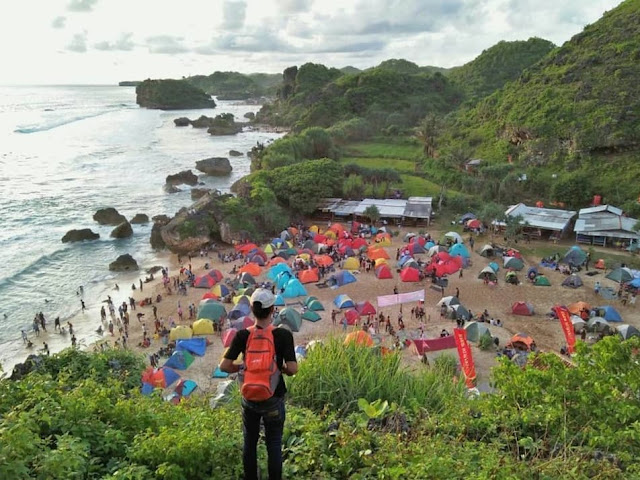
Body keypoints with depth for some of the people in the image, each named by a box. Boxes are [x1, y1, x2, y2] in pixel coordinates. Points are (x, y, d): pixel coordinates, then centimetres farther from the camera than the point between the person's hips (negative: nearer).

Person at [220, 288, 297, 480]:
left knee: (250, 442, 18)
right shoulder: (283, 335, -17)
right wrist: (283, 369, 2)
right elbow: (293, 369, -20)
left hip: (249, 397, 2)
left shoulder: (242, 336, -12)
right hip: (274, 399, -2)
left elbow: (224, 366, -13)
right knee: (274, 444, 13)